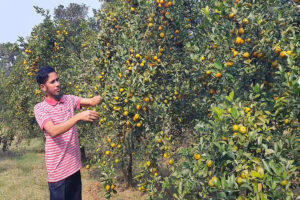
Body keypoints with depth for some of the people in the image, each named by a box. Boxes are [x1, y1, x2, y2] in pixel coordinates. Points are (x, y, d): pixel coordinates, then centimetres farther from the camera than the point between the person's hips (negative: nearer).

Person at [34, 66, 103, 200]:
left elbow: (90, 101, -6)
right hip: (58, 170, -4)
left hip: (75, 165, 4)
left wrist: (97, 100, -29)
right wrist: (78, 117, -34)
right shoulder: (40, 108, -9)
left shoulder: (69, 99, 6)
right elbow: (53, 131, -24)